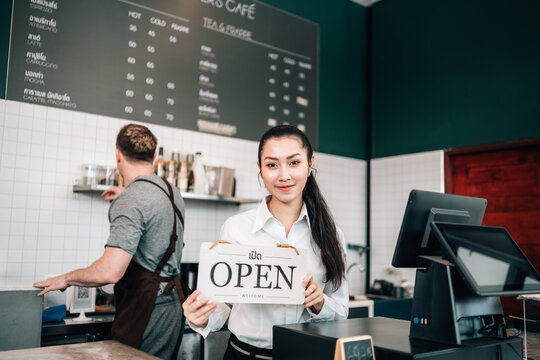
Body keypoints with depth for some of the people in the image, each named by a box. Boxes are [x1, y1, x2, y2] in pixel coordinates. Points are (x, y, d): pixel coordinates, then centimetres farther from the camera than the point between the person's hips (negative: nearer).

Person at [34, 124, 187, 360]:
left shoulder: (131, 201, -19)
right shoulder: (172, 192, 10)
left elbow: (110, 272, -25)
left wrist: (65, 279, -8)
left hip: (147, 312, -9)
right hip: (174, 304, 9)